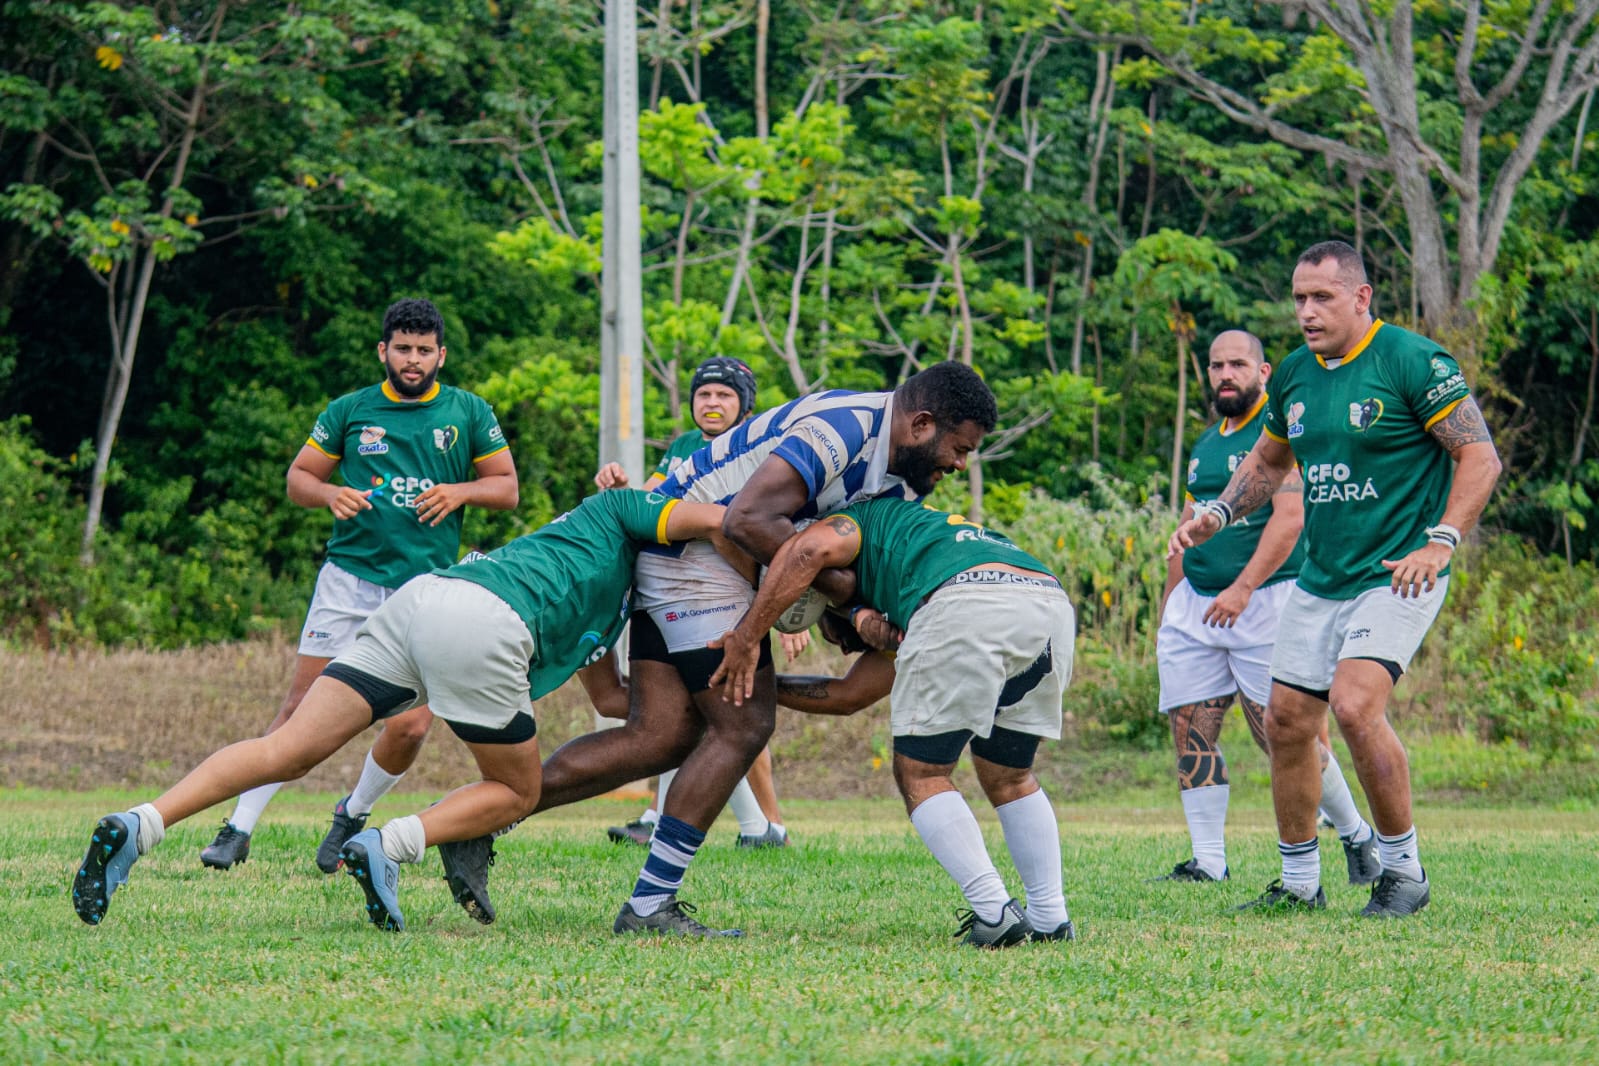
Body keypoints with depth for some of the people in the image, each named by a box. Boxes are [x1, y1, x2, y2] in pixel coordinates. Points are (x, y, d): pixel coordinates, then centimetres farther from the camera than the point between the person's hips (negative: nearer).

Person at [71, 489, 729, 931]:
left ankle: (139, 827, -20)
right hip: (482, 621, -7)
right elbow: (705, 519, -1)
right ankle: (386, 847, -14)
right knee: (515, 793, 11)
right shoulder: (618, 510, 19)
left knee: (288, 751, -2)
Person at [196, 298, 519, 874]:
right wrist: (331, 493, -10)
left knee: (410, 728, -8)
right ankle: (239, 829, 0)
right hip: (349, 581, 0)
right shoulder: (350, 410, 6)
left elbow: (507, 487, 11)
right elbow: (298, 477, 12)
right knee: (302, 708, -7)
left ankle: (353, 815, 20)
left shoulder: (469, 414, 7)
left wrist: (461, 490, -9)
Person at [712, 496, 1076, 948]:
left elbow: (813, 547, 1)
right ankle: (1050, 918, 18)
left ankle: (993, 912, -3)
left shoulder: (862, 521, 28)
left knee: (921, 774, 8)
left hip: (965, 605, -7)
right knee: (1008, 778, 24)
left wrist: (747, 636, 6)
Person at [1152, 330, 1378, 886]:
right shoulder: (1205, 444, 18)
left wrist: (1243, 588, -25)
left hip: (1264, 603, -7)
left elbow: (1290, 517, -17)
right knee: (1192, 734, -1)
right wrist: (1167, 612, 24)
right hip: (1195, 604, 7)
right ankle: (1207, 861, 3)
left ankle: (1356, 834, 11)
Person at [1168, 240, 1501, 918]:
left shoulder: (1413, 361, -12)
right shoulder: (1295, 375, 9)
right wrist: (1216, 514, 9)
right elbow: (1267, 462, 25)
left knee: (1355, 706, -23)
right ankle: (1299, 882, 21)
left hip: (1398, 576, -7)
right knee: (1286, 721, 6)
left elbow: (1481, 457, -12)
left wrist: (1440, 542, -22)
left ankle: (1403, 869, -8)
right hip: (1320, 578, 7)